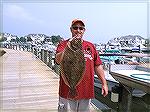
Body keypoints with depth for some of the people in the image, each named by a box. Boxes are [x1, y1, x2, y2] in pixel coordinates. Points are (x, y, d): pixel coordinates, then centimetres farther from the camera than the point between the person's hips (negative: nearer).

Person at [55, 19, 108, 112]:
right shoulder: (63, 44, -1)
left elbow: (98, 66, 10)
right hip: (68, 91, -3)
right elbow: (58, 60, -19)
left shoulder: (91, 46, 9)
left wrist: (104, 83, 7)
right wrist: (69, 46, -32)